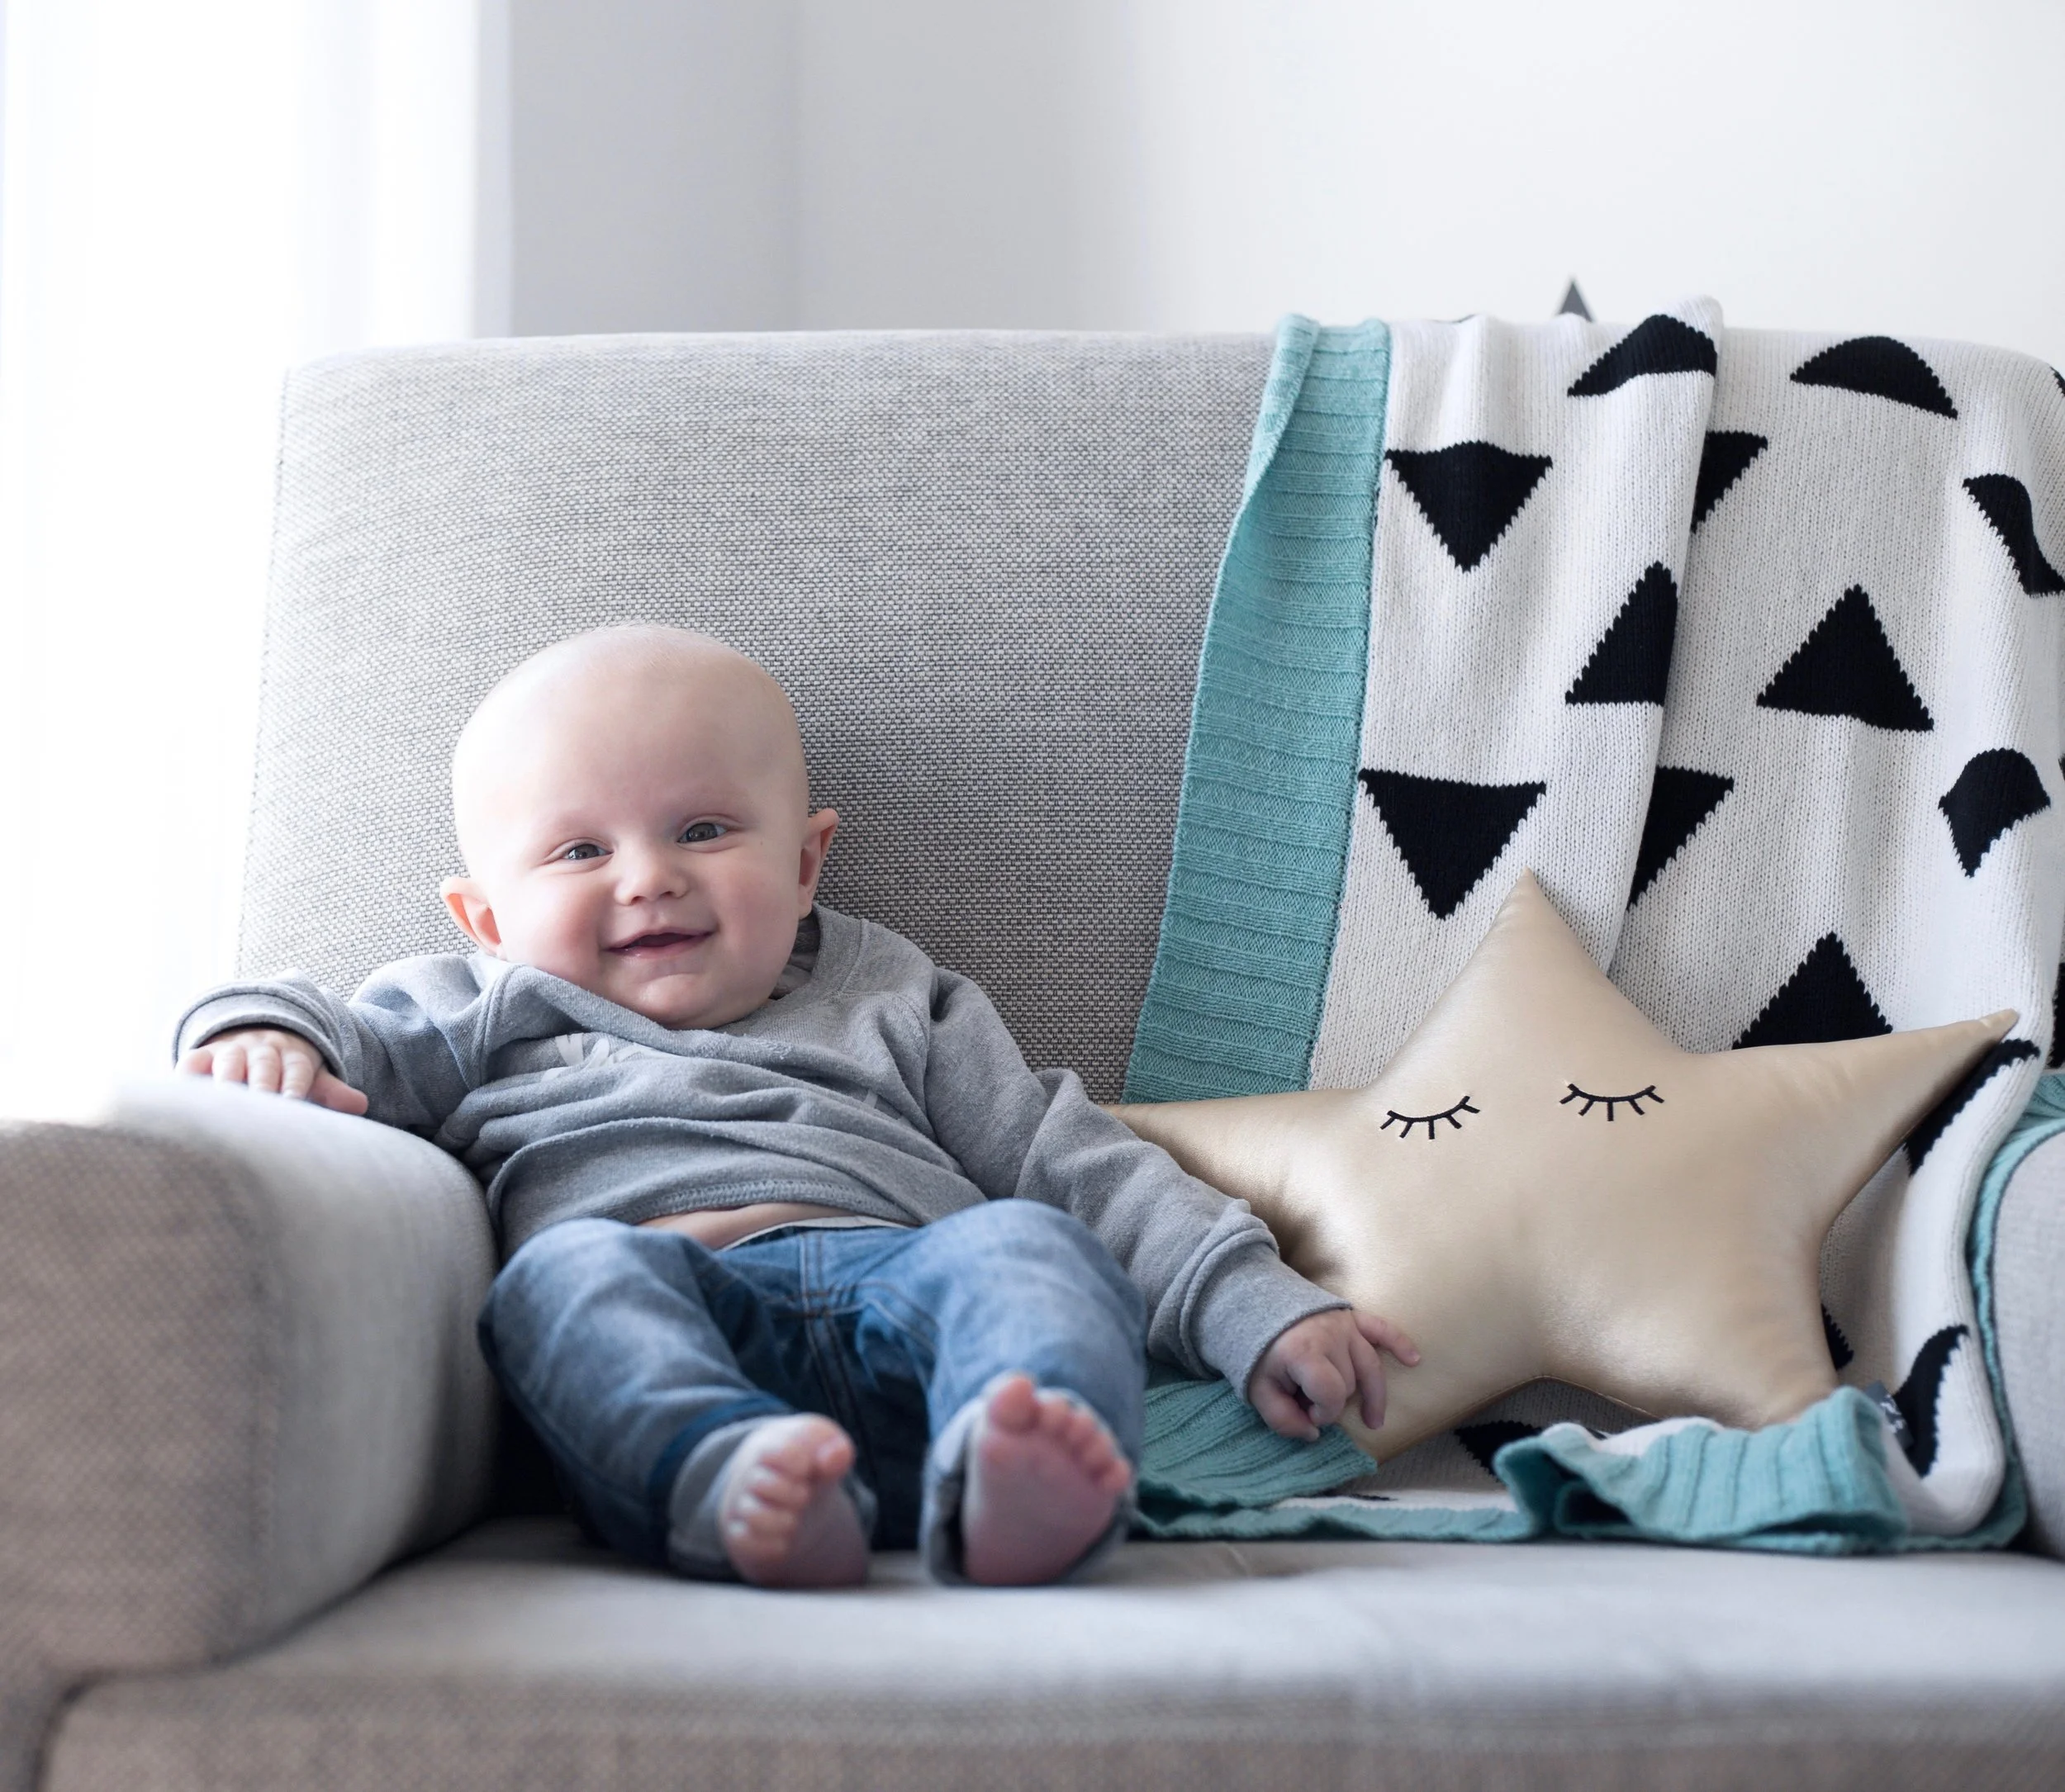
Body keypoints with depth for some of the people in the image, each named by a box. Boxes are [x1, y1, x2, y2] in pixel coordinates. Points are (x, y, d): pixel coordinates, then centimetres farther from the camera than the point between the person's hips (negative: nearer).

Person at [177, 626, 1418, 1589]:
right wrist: (266, 1033, -6)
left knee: (1025, 1243, -27)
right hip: (656, 1348, -1)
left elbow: (1081, 1167, 25)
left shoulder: (895, 1006, 30)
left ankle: (1015, 1490, -58)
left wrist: (1261, 1310, 15)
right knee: (572, 1268, -31)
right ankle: (737, 1488, -58)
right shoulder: (498, 1022, 29)